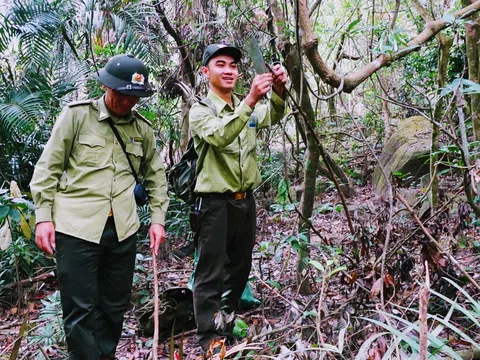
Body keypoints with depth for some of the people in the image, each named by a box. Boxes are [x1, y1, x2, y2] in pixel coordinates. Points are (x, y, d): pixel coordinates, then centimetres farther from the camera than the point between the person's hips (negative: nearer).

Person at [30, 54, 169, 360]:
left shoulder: (142, 127, 8)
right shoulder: (76, 115, -2)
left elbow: (156, 174, 17)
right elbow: (48, 168, 0)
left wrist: (158, 217, 9)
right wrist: (44, 216, -5)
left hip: (123, 229, 4)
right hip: (77, 228, -4)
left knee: (116, 305, 15)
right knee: (80, 309, 2)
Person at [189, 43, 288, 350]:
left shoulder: (246, 109, 11)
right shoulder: (200, 110, -7)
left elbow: (274, 116, -9)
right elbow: (220, 136, -28)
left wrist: (278, 90, -30)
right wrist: (250, 100, -39)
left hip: (246, 199, 7)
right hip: (216, 202, -6)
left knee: (241, 265, 18)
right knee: (212, 271, 0)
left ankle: (228, 319, 36)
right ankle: (209, 334, 13)